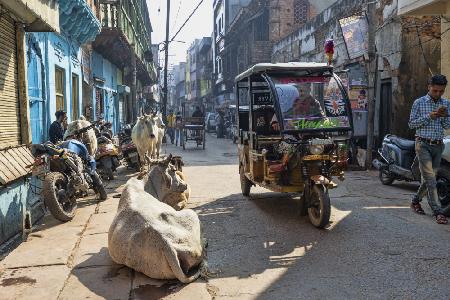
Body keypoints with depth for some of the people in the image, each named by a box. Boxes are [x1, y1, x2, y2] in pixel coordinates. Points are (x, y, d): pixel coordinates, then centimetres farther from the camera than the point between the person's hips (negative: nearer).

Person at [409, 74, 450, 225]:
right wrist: (429, 116, -15)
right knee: (430, 178, -11)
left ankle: (415, 201, 30)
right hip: (423, 144, -5)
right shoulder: (419, 103, -1)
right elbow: (412, 124, -2)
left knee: (428, 178, 11)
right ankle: (438, 212, -11)